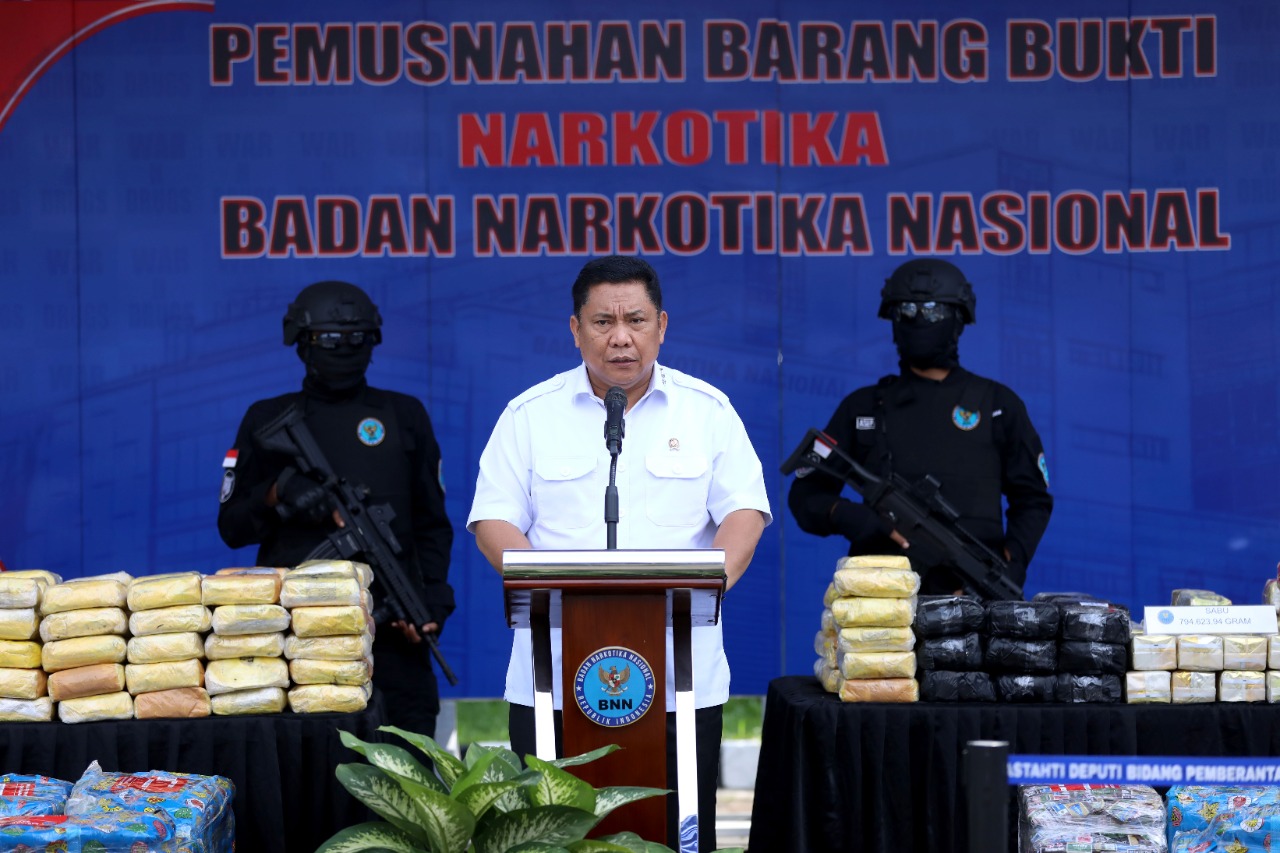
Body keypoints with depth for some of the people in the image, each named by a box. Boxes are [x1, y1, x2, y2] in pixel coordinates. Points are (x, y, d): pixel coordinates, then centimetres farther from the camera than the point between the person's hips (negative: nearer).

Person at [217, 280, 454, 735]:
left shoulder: (404, 416, 13)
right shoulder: (268, 420, 10)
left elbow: (432, 523, 13)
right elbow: (232, 527, 10)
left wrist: (432, 599, -1)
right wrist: (275, 496, -10)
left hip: (389, 618, 1)